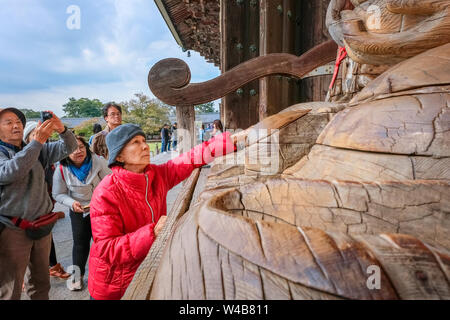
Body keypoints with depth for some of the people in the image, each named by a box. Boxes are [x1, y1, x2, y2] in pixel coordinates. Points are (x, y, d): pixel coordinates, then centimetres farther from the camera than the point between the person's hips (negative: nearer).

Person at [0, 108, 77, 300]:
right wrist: (37, 141, -35)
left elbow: (68, 148, -1)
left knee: (41, 282, 20)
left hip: (43, 225, 5)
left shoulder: (37, 150, 8)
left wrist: (62, 130, -22)